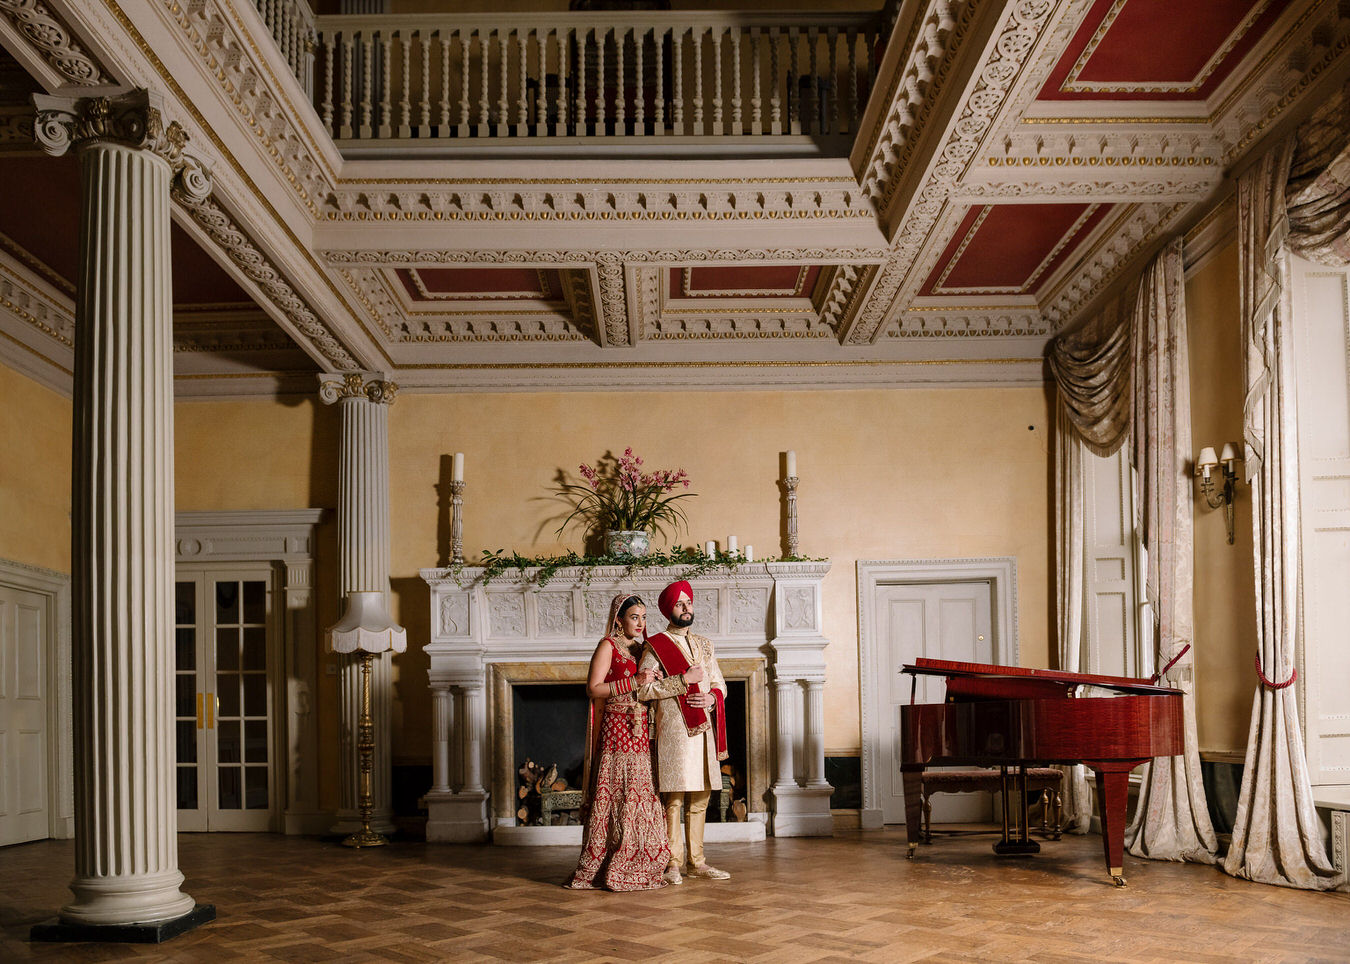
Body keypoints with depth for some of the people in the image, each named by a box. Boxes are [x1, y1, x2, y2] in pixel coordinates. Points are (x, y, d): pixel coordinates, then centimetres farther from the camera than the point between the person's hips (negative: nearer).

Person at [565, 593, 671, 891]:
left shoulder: (641, 649, 19)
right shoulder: (608, 646, -2)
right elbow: (594, 689, -12)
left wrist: (654, 680, 7)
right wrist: (634, 682, -17)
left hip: (642, 732, 7)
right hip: (617, 729, -7)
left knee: (642, 796, 4)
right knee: (618, 797, -9)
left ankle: (635, 868, 10)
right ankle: (603, 870, -3)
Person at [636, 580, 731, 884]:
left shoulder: (703, 645, 18)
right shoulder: (656, 647, -1)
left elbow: (719, 683, 20)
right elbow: (643, 689, -11)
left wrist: (713, 697, -3)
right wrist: (683, 680, -15)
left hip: (703, 729, 6)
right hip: (673, 730, -6)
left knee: (700, 797, 8)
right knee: (674, 799, -7)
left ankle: (696, 861, 15)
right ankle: (674, 863, -1)